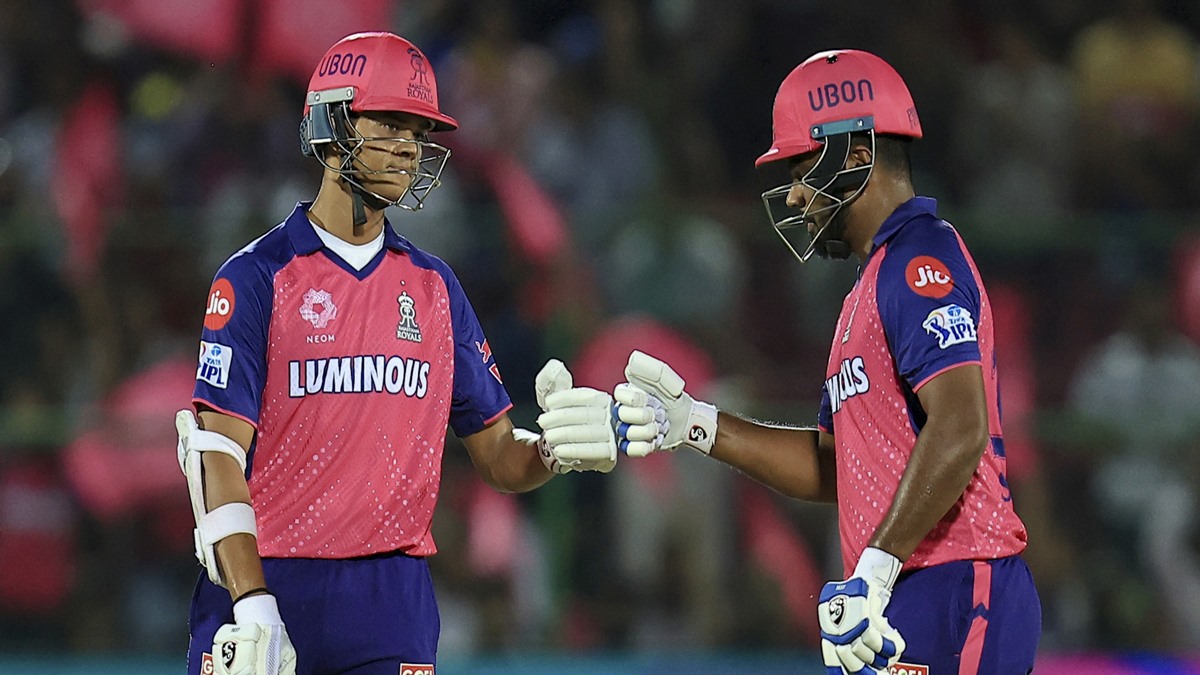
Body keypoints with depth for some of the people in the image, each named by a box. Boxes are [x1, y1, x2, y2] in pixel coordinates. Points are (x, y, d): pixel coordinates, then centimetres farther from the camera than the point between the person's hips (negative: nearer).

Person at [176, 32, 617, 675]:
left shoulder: (434, 287, 12)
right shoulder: (258, 277, -3)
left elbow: (497, 456, 13)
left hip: (394, 597, 4)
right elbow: (218, 453, -10)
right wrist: (253, 608, -21)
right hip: (264, 585, -4)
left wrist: (557, 447, -11)